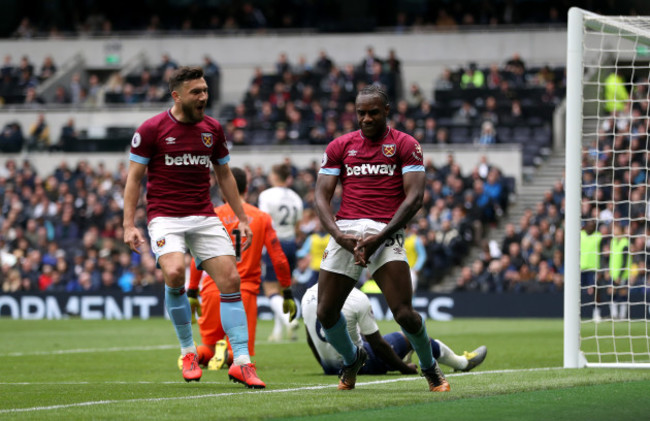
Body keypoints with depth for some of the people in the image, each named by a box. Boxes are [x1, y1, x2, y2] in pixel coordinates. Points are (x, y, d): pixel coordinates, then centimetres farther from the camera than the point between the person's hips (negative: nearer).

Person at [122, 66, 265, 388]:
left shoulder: (212, 129, 8)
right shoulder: (152, 129, -5)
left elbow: (224, 175, 19)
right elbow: (134, 178, -1)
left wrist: (242, 218, 15)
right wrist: (129, 225, -8)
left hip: (204, 217, 4)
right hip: (165, 216, -4)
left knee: (230, 279, -8)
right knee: (174, 273, -28)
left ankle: (241, 362, -4)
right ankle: (188, 352, -7)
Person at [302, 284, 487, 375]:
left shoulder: (309, 296, -4)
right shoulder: (358, 299, -23)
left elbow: (311, 340, 10)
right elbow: (377, 344, -15)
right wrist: (404, 368, 1)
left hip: (330, 365, 6)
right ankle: (462, 362, 35)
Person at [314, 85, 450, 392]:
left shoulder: (405, 145, 7)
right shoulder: (340, 146, 16)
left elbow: (414, 197, -2)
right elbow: (321, 196, 10)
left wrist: (380, 237, -13)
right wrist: (338, 235, -8)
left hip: (386, 232, -3)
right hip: (345, 230, 3)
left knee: (404, 314, -15)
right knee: (326, 314, 1)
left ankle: (429, 366, 13)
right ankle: (351, 359, 31)